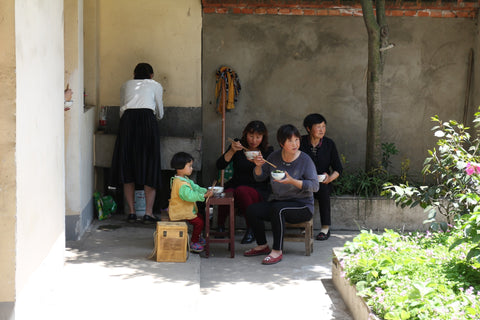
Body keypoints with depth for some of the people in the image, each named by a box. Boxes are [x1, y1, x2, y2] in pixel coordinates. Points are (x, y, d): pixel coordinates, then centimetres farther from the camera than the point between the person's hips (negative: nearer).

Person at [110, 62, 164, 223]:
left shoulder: (126, 85, 25)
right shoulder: (155, 86, 18)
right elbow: (160, 113, 23)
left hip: (127, 120, 2)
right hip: (147, 121, -2)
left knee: (127, 169, 8)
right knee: (149, 168, 3)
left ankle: (131, 212, 8)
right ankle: (148, 213, -1)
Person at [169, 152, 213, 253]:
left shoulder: (185, 179, 9)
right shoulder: (181, 184, -27)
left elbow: (195, 187, 11)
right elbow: (189, 195, -36)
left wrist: (206, 191, -4)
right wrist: (204, 195, -37)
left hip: (186, 209, 11)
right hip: (181, 212, -11)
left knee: (200, 217, 17)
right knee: (199, 222, -12)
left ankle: (197, 237, 34)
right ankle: (194, 243, 2)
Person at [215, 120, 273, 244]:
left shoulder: (268, 151, 5)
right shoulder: (238, 147, 6)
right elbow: (220, 166, -4)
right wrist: (232, 151, -19)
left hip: (258, 190, -1)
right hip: (235, 185, 1)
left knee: (241, 191, -36)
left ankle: (251, 230, -21)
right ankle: (220, 226, -8)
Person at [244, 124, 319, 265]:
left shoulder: (305, 160, -11)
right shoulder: (274, 157, 3)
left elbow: (315, 186, -17)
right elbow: (259, 177, 12)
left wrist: (292, 181, -29)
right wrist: (258, 166, -11)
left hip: (302, 205, -5)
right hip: (277, 200, 5)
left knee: (277, 209, -35)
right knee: (252, 210, -16)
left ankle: (277, 251, -26)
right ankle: (262, 246, 5)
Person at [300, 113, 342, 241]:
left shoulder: (329, 143, 4)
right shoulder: (301, 142, 0)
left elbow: (338, 168, 7)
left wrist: (330, 178, -14)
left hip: (323, 183, 1)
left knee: (323, 189, -34)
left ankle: (326, 228, -27)